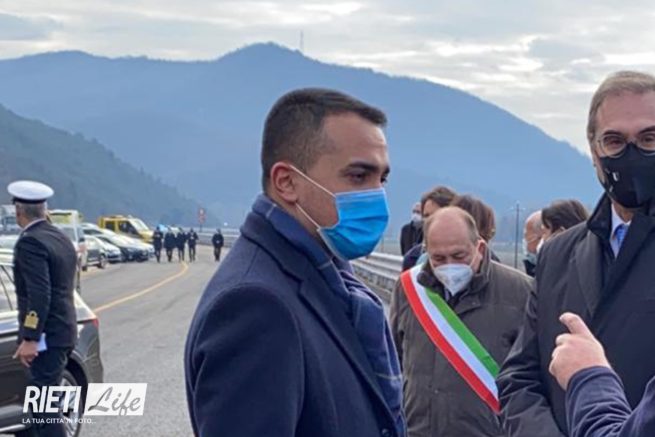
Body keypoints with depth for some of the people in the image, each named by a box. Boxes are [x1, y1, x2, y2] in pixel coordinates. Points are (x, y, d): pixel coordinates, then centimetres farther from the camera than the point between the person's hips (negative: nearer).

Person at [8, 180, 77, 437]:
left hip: (46, 337, -10)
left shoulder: (30, 242, -15)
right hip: (64, 332, 10)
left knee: (45, 406, -7)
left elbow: (39, 294, -23)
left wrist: (30, 338, -23)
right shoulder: (61, 238, 13)